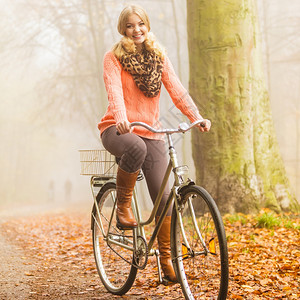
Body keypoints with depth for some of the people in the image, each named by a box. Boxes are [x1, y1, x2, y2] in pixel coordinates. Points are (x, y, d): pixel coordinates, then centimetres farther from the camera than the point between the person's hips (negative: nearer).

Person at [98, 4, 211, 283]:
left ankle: (166, 257, 9)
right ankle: (123, 205, -15)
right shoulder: (113, 57, -2)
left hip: (151, 132, 4)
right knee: (136, 148, -40)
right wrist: (121, 119, -39)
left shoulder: (159, 56, 9)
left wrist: (197, 117, -19)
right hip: (117, 129, -3)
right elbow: (114, 91, -19)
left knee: (163, 196, -6)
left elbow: (176, 89, -2)